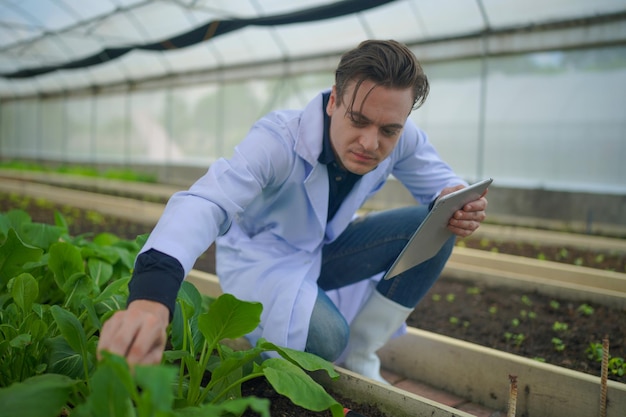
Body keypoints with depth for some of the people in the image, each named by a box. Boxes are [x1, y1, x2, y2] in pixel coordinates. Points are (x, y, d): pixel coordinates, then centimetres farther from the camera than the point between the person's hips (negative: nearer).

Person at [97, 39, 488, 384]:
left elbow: (439, 178, -3)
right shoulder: (280, 139, -33)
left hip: (324, 248, 6)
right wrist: (151, 294, -66)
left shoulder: (402, 138, -18)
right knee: (324, 337, -34)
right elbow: (206, 201, -47)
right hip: (261, 257, -5)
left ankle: (357, 359, -4)